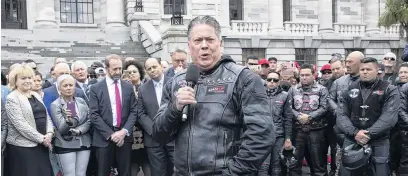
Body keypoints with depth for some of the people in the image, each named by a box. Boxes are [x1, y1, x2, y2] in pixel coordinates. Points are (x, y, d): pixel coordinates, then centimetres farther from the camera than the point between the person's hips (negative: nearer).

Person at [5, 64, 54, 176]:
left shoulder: (36, 95, 14)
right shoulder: (12, 98, -7)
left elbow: (46, 116, 13)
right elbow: (20, 124, -16)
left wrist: (49, 133, -5)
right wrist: (41, 138, -15)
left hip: (41, 145, 6)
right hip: (22, 147, -6)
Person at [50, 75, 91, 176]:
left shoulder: (81, 101, 6)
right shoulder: (55, 105, -6)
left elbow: (89, 121, 4)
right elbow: (61, 129, -12)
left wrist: (78, 130, -13)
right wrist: (68, 121, -33)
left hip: (84, 144, 4)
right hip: (66, 145, -3)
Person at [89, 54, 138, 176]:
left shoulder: (128, 87, 8)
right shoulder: (96, 88, 0)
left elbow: (133, 111, 4)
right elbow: (94, 115, -6)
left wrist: (124, 131, -10)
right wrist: (110, 134, -12)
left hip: (124, 136, 2)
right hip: (104, 138, -2)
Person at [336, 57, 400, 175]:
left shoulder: (390, 90, 0)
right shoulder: (349, 90, 7)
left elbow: (389, 117, -12)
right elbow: (341, 115, 0)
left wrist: (369, 134, -20)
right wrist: (354, 132, -16)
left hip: (378, 143, -2)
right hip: (351, 141, 3)